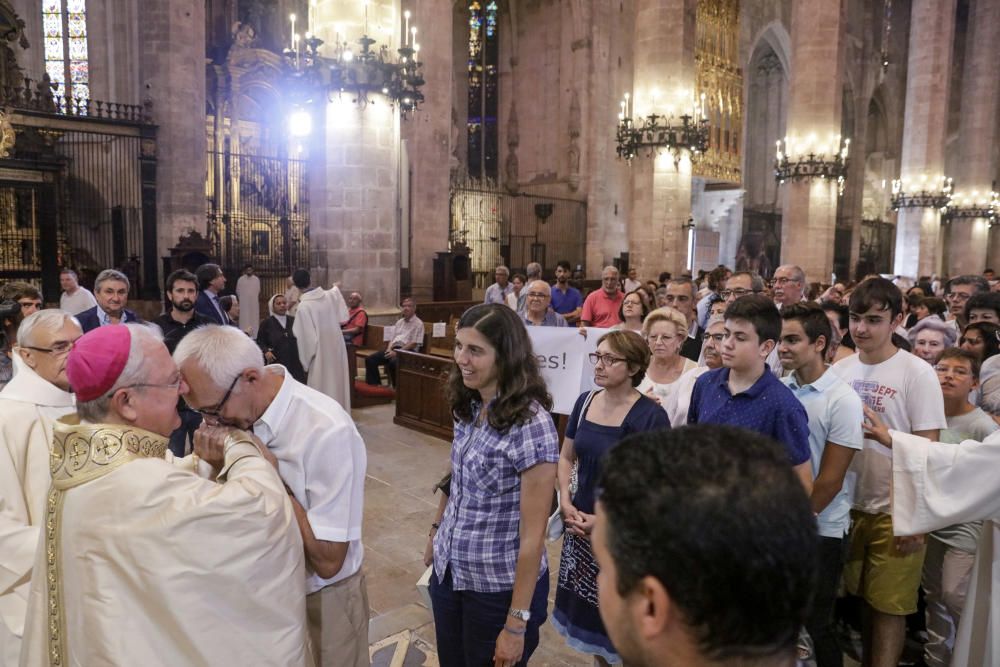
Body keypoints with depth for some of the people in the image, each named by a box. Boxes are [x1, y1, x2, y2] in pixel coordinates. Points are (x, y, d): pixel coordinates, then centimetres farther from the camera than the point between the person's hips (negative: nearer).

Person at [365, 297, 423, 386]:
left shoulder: (418, 323, -1)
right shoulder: (399, 322, 22)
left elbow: (414, 343, -10)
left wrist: (397, 352, -17)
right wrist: (389, 349, -2)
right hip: (394, 348, 7)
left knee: (393, 363, -38)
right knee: (370, 360, -11)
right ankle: (374, 385, -7)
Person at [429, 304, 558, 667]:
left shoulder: (531, 423, -24)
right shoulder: (468, 407, -2)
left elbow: (532, 535, -21)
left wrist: (516, 624, -17)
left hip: (499, 588, -6)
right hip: (449, 571, 6)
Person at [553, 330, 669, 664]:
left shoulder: (650, 416, -17)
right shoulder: (585, 402, 0)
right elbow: (566, 457, 10)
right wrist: (565, 501, -5)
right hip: (581, 524, 5)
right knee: (587, 607, 16)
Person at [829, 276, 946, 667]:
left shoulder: (917, 374, -10)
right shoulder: (839, 370, 2)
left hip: (895, 512, -4)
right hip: (848, 505, 4)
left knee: (889, 605, 6)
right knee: (861, 597, 17)